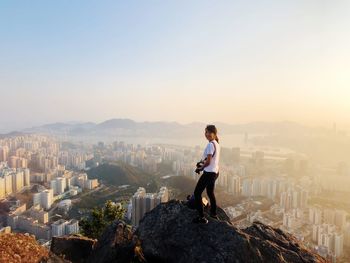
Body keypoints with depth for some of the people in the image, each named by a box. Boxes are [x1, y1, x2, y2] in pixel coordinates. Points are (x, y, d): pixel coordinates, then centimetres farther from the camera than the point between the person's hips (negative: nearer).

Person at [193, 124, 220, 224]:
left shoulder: (210, 145, -21)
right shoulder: (216, 144, 7)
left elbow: (208, 162, -21)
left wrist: (200, 168, -5)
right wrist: (201, 161, 5)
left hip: (209, 173, -9)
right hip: (215, 172, 9)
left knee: (197, 193, 1)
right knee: (210, 193, 25)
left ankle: (201, 217, 4)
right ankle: (213, 213, 41)